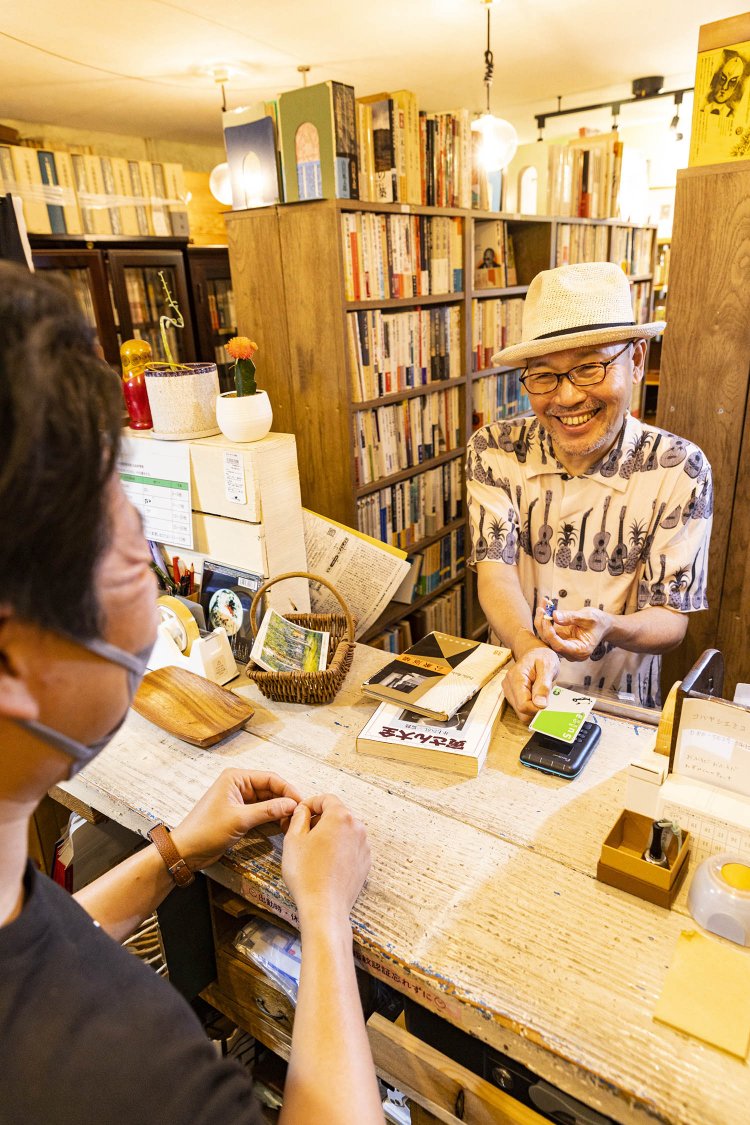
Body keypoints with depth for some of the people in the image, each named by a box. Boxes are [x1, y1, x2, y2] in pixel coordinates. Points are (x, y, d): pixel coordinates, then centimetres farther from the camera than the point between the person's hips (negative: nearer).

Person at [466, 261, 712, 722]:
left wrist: (609, 629, -30)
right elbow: (495, 572, -11)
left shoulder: (680, 471, -9)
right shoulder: (494, 451, -5)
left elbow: (671, 619, -8)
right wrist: (529, 648, -31)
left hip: (619, 706, -1)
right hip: (516, 691, 2)